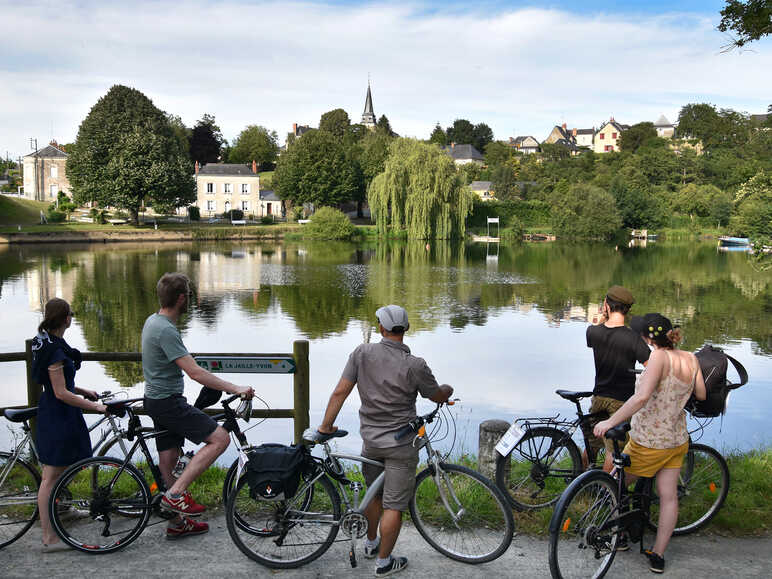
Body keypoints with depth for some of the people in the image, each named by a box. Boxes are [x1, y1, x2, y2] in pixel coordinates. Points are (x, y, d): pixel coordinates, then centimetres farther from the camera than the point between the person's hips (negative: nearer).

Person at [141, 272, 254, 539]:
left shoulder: (152, 321, 9)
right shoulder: (166, 330, -23)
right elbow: (195, 373, -27)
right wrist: (235, 388, -24)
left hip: (157, 399, 10)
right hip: (168, 402, -10)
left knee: (168, 458, 15)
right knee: (220, 438, -13)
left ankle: (178, 522, 25)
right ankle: (175, 494, -12)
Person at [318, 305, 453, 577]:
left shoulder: (363, 353, -8)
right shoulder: (415, 365, -17)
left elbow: (340, 392, -8)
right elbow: (438, 395, -1)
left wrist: (326, 425, 2)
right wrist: (448, 389, 22)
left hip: (370, 441, 4)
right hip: (401, 445, -4)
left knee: (374, 495, 25)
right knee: (394, 506, 8)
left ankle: (371, 544, 43)